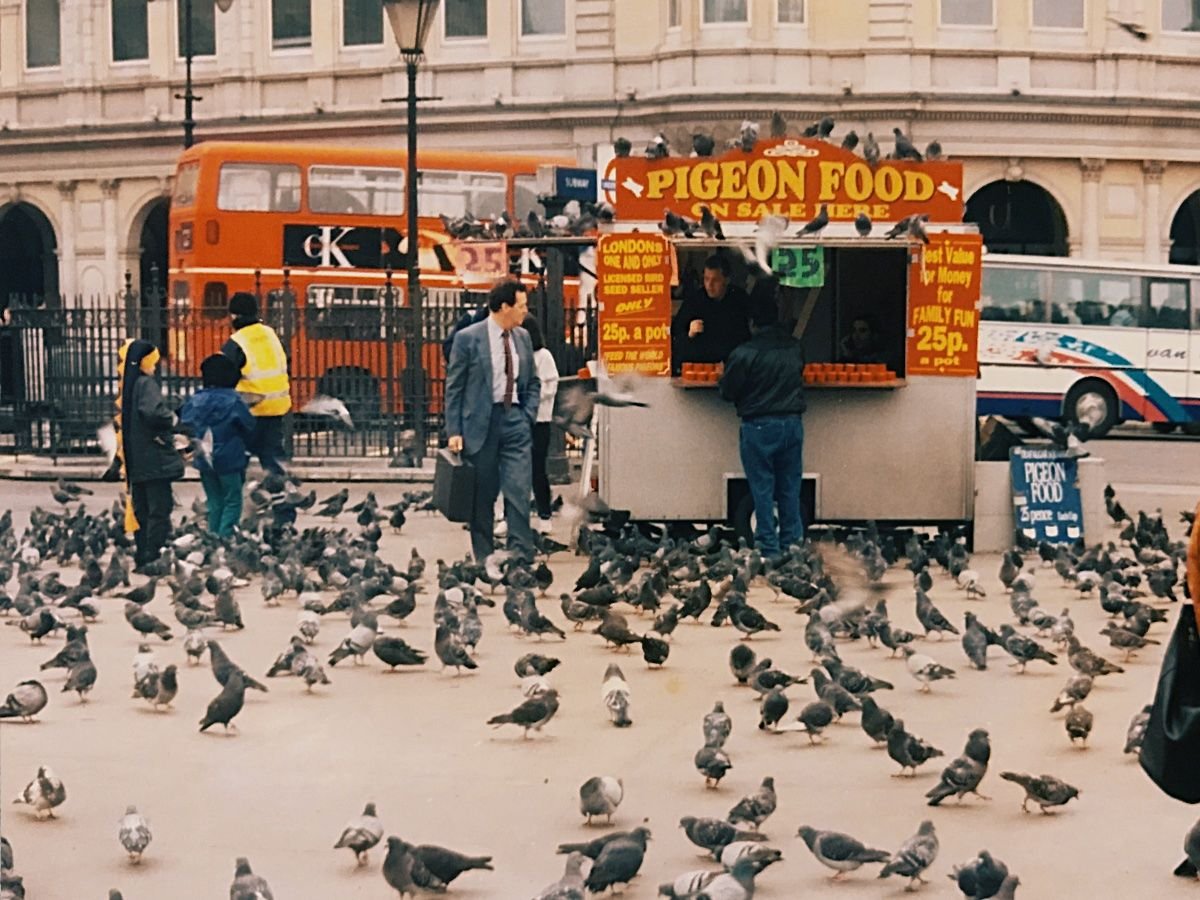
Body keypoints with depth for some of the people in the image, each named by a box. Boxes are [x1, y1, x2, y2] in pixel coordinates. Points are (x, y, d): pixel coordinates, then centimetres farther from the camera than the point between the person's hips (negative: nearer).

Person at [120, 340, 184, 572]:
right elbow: (153, 412, -30)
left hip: (136, 461, 9)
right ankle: (152, 558, -11)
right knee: (160, 509, -7)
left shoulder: (128, 385, 15)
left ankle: (141, 559, 15)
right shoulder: (146, 384, -13)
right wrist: (171, 420, -13)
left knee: (142, 510, 13)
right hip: (154, 459, -9)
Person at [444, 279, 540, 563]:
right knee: (482, 497, 5)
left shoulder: (523, 337, 11)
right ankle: (484, 561, 15)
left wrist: (528, 415, 4)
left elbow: (533, 383, 19)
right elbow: (454, 387, -3)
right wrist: (454, 432, -8)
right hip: (480, 423, -3)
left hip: (515, 422, 3)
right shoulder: (467, 338, -4)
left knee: (519, 492, -7)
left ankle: (521, 558, -6)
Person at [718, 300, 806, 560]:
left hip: (759, 426, -4)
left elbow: (727, 391, -5)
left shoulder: (744, 353, -13)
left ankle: (770, 550, 2)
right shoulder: (795, 348, 4)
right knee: (790, 489, 11)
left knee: (762, 489, 2)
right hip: (792, 423, 4)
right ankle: (792, 546, 15)